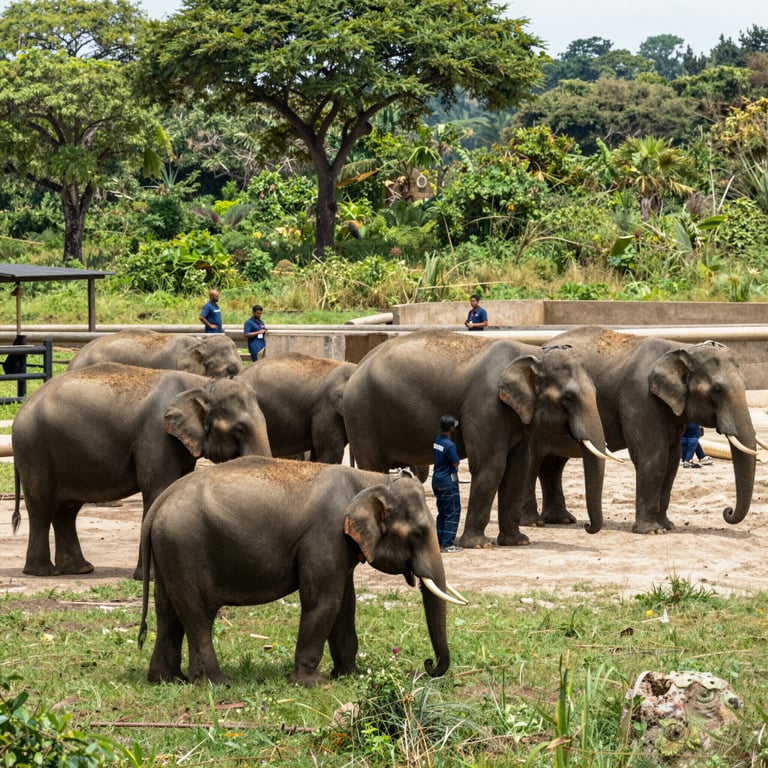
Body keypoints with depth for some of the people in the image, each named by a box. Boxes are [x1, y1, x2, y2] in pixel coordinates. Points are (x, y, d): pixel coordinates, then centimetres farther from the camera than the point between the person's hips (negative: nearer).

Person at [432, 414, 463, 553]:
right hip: (448, 481, -9)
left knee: (442, 512, 15)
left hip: (437, 480, 9)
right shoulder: (449, 445, -20)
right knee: (453, 512, -2)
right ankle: (447, 544, -5)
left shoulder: (437, 441, 6)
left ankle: (440, 542, 15)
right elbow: (456, 464, -13)